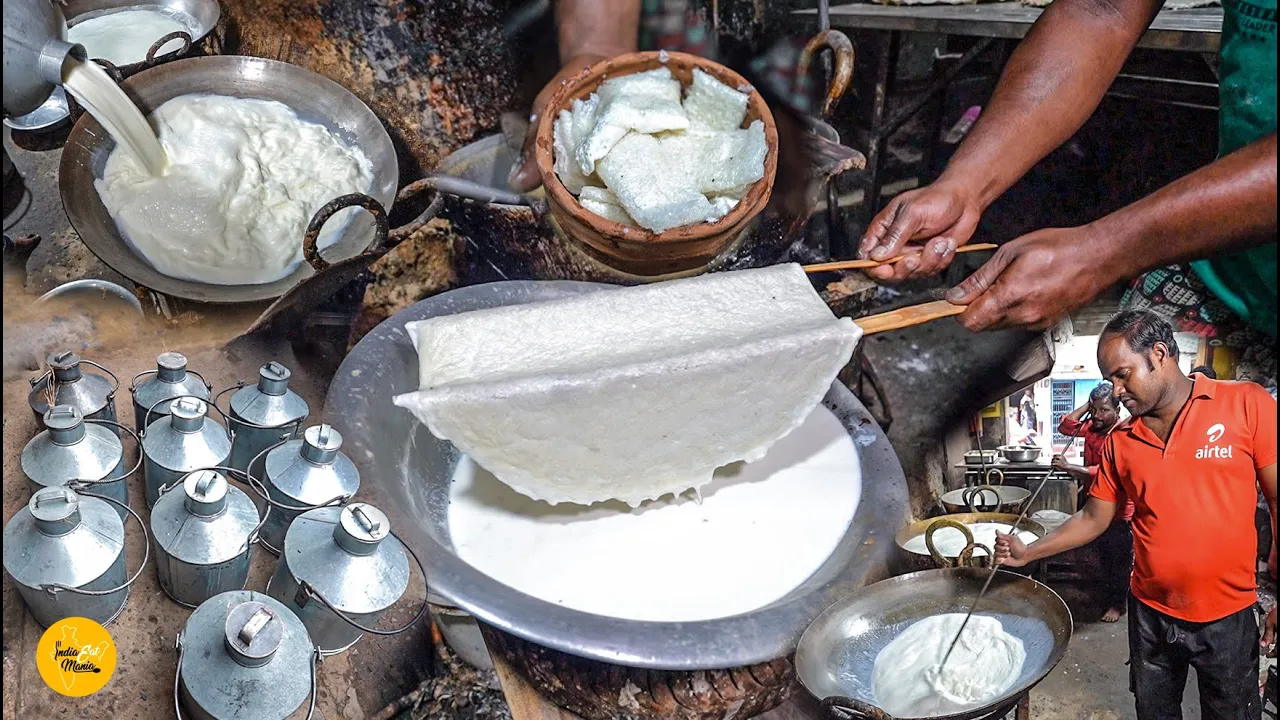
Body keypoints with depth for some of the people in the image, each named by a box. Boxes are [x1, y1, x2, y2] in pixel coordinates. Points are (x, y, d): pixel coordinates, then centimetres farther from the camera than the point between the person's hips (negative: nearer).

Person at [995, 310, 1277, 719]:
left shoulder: (1246, 405, -10)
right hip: (1151, 614, 4)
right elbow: (1095, 518, 10)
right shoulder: (1119, 442, 2)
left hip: (1227, 618, -4)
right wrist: (1028, 553, -1)